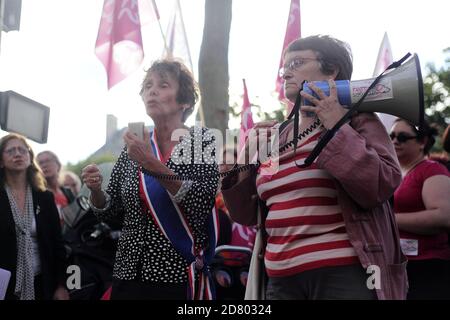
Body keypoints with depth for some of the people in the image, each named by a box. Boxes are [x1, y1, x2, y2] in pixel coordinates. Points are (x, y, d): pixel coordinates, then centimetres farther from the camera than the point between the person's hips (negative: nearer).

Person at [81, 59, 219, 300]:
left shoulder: (203, 140, -4)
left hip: (180, 278, -3)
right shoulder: (135, 147, 6)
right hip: (129, 275, 4)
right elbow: (109, 211, 10)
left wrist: (152, 165, -24)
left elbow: (203, 204, -18)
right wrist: (95, 189, -9)